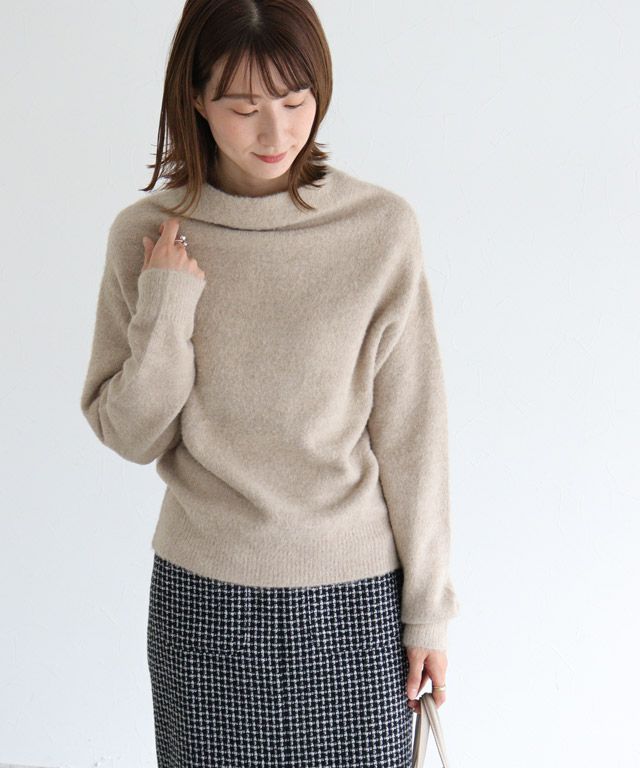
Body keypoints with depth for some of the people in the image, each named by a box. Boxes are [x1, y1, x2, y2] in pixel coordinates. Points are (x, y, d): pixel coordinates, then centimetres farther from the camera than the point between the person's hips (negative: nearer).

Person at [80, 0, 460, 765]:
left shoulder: (382, 228, -8)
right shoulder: (146, 235, -4)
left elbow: (411, 433, -4)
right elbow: (127, 435, 0)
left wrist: (428, 606, 0)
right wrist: (166, 312, -14)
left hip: (354, 595, -1)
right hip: (201, 595, 1)